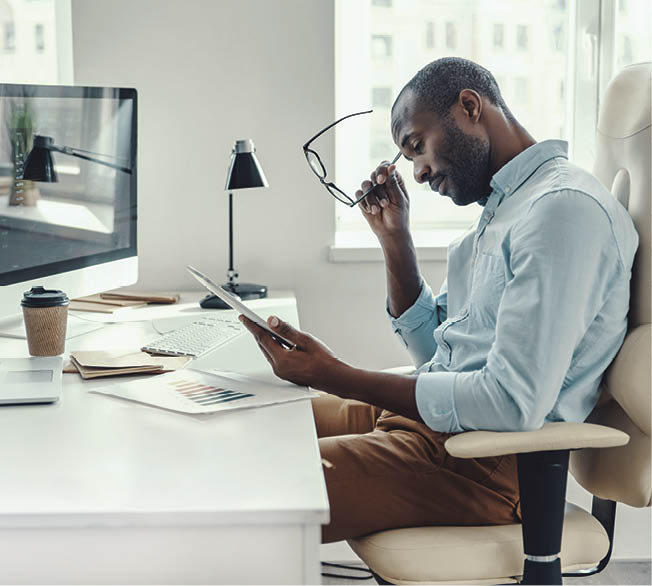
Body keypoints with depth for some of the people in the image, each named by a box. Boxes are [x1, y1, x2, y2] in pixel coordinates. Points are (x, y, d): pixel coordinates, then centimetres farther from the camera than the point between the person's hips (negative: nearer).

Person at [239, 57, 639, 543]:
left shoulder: (566, 207, -16)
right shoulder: (502, 205, 18)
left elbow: (515, 403, -24)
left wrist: (335, 377, -21)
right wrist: (394, 236, 10)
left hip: (484, 463, -10)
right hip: (429, 419, 10)